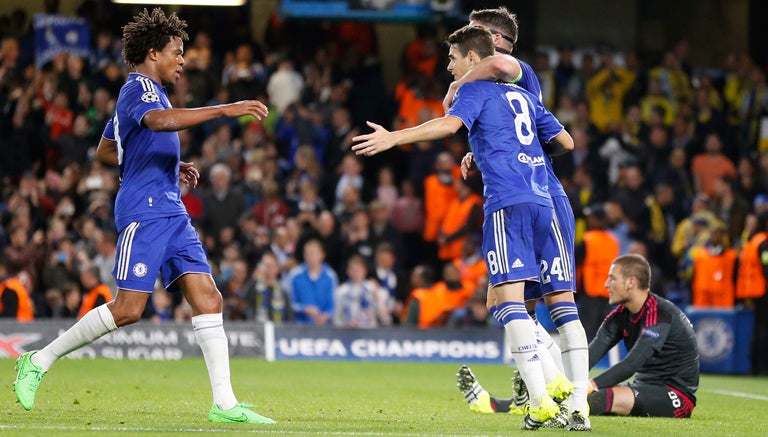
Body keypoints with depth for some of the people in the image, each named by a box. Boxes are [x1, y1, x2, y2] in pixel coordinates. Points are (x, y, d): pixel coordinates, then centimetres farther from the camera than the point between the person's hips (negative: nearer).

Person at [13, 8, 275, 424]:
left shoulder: (143, 91, 23)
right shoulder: (139, 87, -7)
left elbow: (105, 151, 32)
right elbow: (160, 121, -31)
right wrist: (225, 110, -36)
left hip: (172, 214, 10)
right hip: (145, 212, -10)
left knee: (208, 299, -3)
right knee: (128, 308, -12)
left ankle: (224, 403, -7)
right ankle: (39, 361, 2)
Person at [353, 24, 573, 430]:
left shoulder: (476, 90, 4)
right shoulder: (523, 96, 26)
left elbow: (450, 123, -17)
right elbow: (566, 141, 29)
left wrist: (393, 137, -21)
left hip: (507, 202, -8)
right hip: (540, 202, 8)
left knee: (507, 298, -13)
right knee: (498, 300, 14)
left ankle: (540, 400, -23)